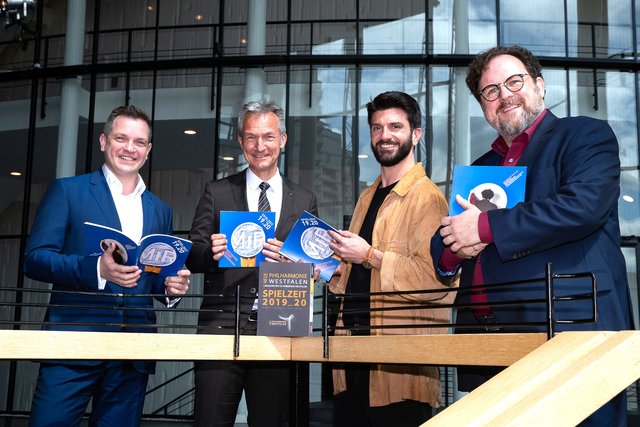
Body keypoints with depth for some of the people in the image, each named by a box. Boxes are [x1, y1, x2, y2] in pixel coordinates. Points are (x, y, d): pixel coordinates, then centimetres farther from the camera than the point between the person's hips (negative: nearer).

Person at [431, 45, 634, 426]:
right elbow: (443, 253, 23)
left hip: (571, 334, -6)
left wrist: (486, 227, -12)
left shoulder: (586, 135, 3)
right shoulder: (480, 169, 22)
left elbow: (584, 205, -17)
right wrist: (454, 248, -3)